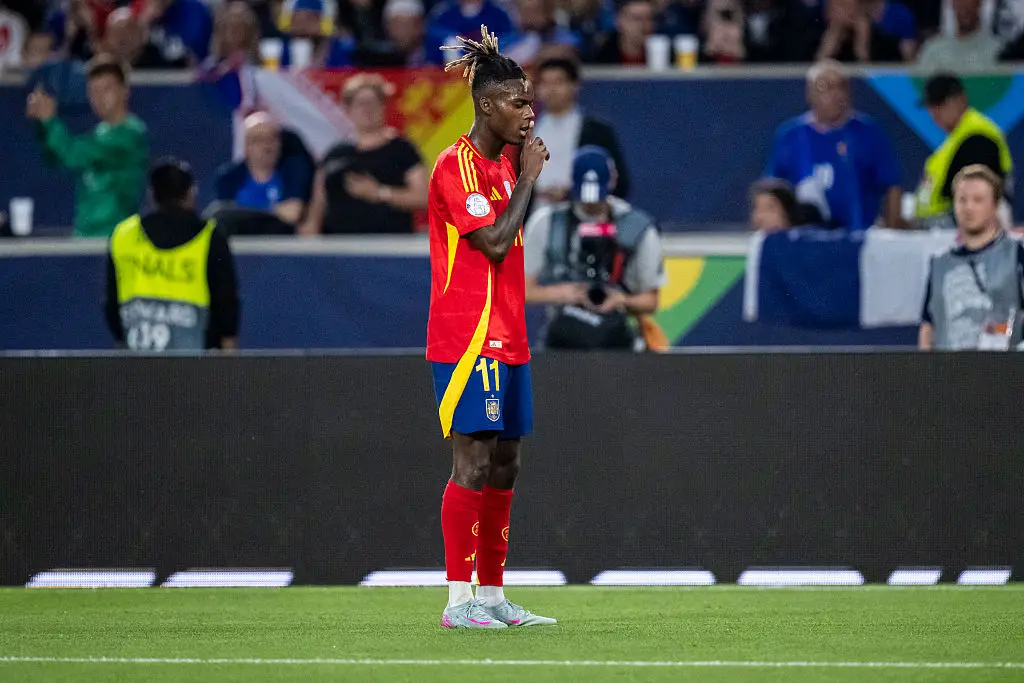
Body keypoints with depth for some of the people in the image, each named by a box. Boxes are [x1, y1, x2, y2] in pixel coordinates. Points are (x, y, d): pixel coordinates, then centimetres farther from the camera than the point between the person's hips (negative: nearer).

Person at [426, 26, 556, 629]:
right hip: (467, 340, -9)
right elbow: (494, 241, -18)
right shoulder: (456, 166, -11)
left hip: (505, 340, 9)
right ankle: (459, 601, -10)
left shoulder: (503, 165, 16)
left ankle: (492, 595, 14)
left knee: (505, 465, 9)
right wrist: (528, 177, -11)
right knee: (474, 462, -11)